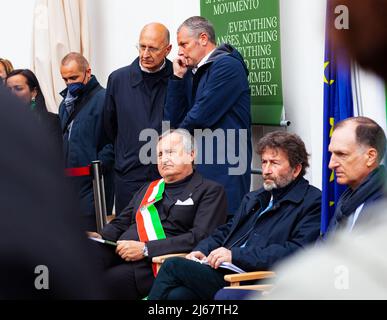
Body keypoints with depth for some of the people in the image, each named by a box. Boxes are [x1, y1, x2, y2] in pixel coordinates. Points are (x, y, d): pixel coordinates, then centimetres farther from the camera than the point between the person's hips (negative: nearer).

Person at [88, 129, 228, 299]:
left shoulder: (210, 191, 6)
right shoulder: (148, 189, 30)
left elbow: (200, 238, -8)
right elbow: (120, 224, 28)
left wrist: (146, 249, -14)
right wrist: (99, 237, 3)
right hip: (118, 254, 6)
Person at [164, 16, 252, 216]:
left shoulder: (227, 66, -10)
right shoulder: (191, 73, 16)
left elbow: (200, 117, -15)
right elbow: (173, 120, 11)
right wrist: (177, 78, 4)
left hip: (224, 173, -8)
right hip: (196, 169, 8)